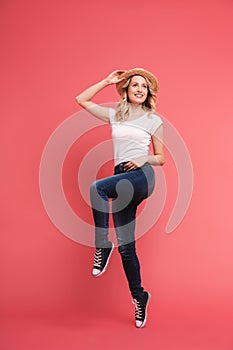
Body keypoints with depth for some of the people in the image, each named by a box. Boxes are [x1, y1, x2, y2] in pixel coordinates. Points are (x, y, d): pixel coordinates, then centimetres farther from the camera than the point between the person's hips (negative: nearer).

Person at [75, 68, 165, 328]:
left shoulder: (153, 120, 10)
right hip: (122, 181, 4)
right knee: (126, 245, 1)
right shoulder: (114, 114, 17)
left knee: (97, 188, -33)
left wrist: (145, 159, -9)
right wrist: (107, 81, 18)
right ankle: (138, 297, 15)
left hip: (142, 176, -4)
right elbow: (81, 100, 20)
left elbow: (161, 158, 12)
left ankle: (102, 246, -19)